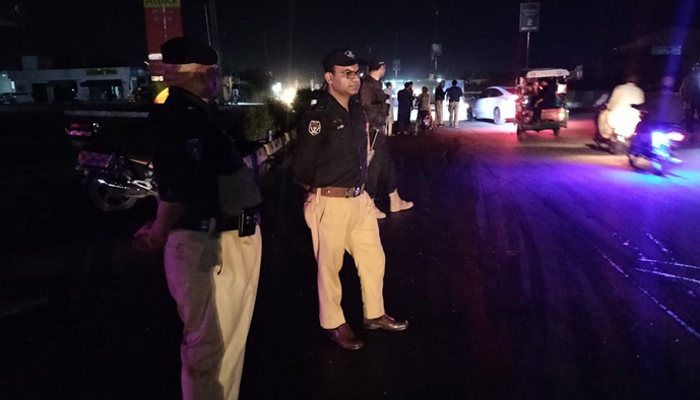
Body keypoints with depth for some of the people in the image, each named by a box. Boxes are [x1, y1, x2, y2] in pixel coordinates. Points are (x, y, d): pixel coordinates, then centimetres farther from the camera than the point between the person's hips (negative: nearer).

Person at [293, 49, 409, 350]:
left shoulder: (357, 111, 8)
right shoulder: (318, 117, -18)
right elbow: (303, 164, -17)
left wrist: (360, 187, 11)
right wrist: (317, 192, -1)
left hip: (359, 199, 8)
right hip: (331, 204, -8)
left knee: (373, 258, 17)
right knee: (330, 266, 9)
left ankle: (374, 315, 36)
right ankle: (333, 324, 27)